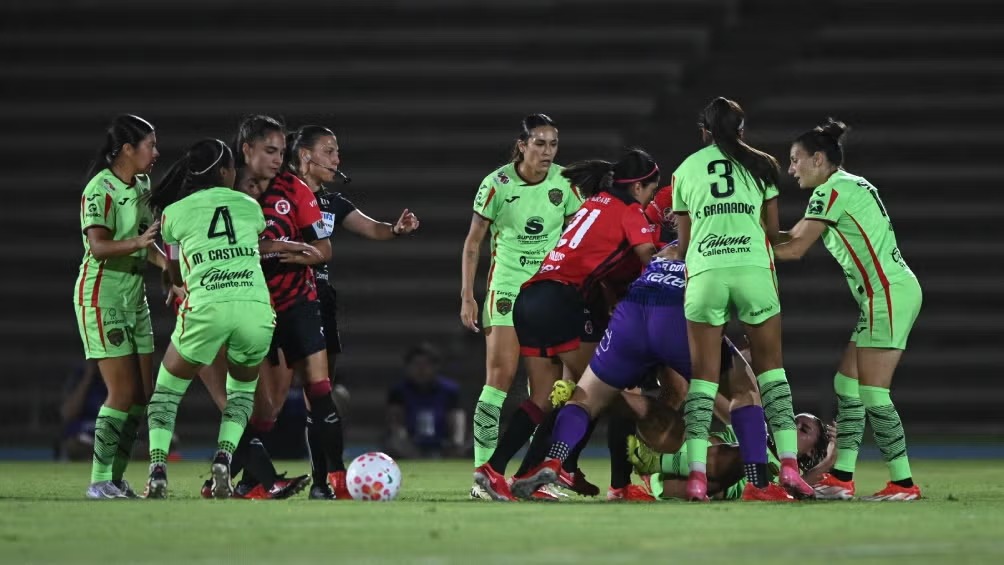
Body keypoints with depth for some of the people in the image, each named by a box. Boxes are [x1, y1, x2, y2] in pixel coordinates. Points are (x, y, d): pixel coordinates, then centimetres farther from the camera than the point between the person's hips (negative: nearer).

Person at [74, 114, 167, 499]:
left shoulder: (141, 184, 10)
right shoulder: (100, 190, -16)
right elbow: (98, 246, -26)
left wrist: (167, 264, 0)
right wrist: (137, 243, -42)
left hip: (134, 296, 8)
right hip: (101, 295, -8)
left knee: (142, 395, 4)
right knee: (123, 393, -12)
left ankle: (116, 477, 11)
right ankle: (100, 481, -6)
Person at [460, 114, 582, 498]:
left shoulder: (564, 182, -2)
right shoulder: (497, 184, -9)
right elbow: (473, 242, -1)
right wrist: (467, 296, -6)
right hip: (507, 288, -3)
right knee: (500, 376, -12)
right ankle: (483, 473, -11)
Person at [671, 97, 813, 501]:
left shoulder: (685, 171, 15)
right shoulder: (759, 165, 14)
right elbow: (774, 231, 15)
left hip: (704, 270, 0)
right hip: (754, 268, 0)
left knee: (703, 375, 2)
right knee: (770, 366, 8)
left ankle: (696, 473, -9)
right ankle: (789, 462, -5)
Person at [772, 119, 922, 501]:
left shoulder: (832, 191, -11)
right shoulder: (851, 185, 18)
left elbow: (796, 249, -14)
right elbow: (799, 234, 19)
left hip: (888, 294, -10)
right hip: (896, 291, 10)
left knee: (872, 393, -8)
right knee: (848, 384, 9)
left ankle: (903, 483, -6)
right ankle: (841, 478, 9)